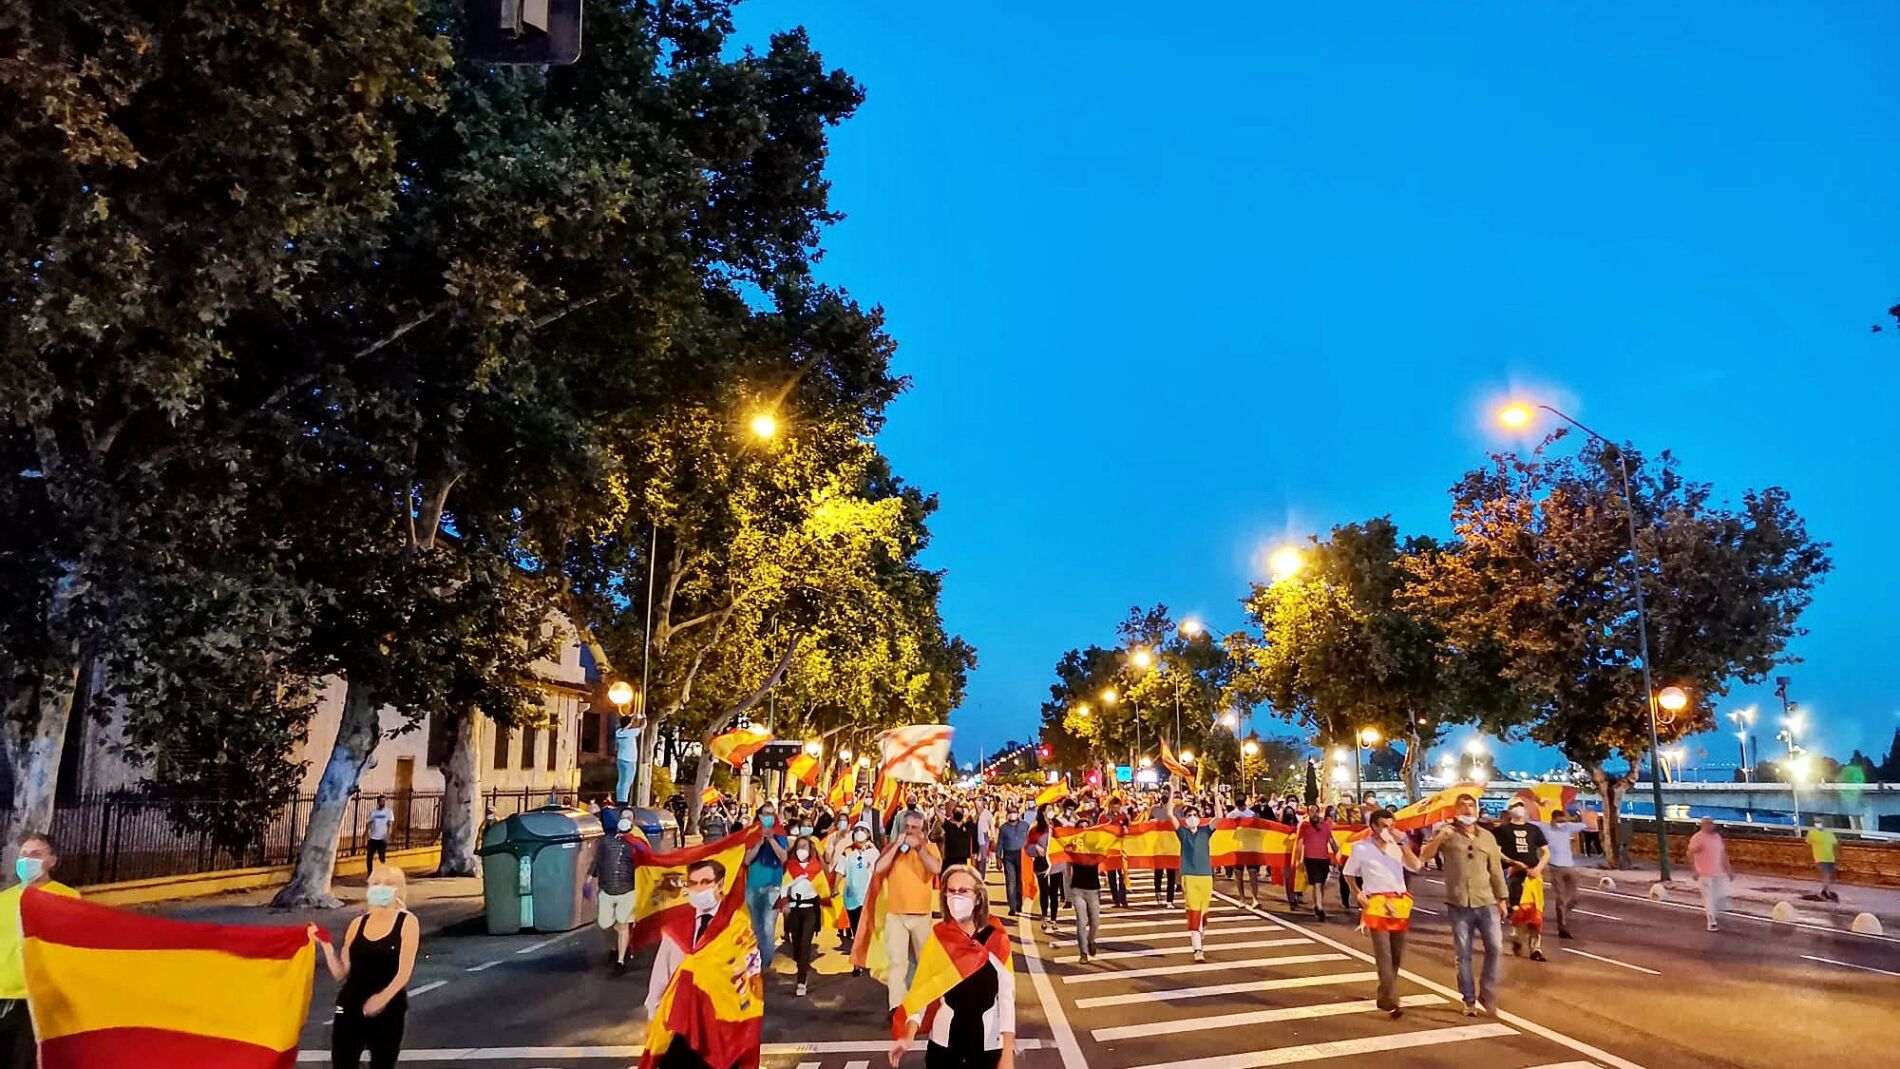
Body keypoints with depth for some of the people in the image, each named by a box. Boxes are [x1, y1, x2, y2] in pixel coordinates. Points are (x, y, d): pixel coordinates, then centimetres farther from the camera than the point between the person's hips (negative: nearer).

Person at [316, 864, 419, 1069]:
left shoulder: (407, 922, -5)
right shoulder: (358, 924, 7)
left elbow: (404, 973, -13)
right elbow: (340, 973, 7)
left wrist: (382, 998, -27)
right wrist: (326, 945, -4)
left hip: (389, 1011, -3)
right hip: (350, 1007, 3)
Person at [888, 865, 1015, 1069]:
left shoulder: (997, 940, -8)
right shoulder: (937, 937, -4)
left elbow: (1007, 997, -9)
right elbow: (922, 991, -9)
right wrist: (908, 1037, -21)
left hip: (988, 1043, -1)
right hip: (944, 1041, 1)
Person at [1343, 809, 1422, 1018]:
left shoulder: (1396, 846, 6)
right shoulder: (1361, 848, -1)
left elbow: (1415, 866, -8)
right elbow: (1348, 874, 9)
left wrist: (1402, 843, -12)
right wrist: (1358, 894, -4)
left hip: (1400, 905, 4)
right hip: (1376, 905, -4)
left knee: (1397, 955, 11)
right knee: (1384, 955, -13)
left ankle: (1384, 997, 28)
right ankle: (1390, 1003, -16)